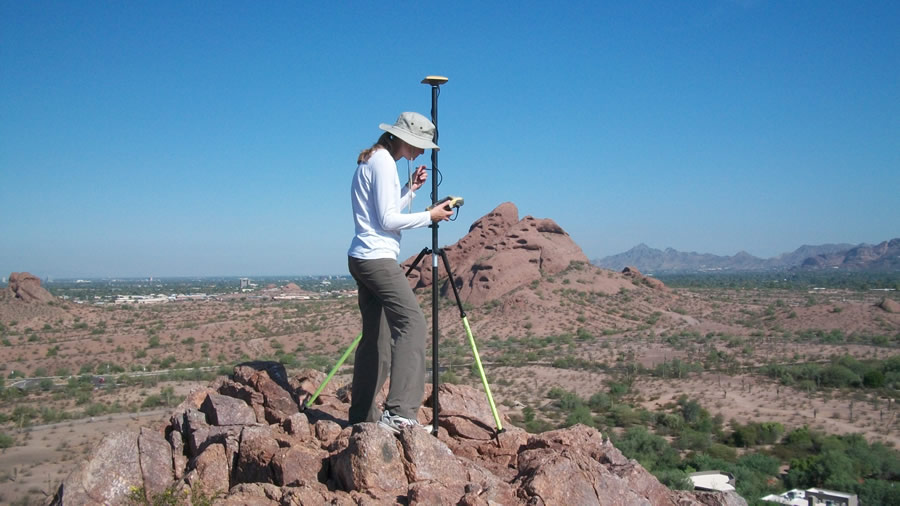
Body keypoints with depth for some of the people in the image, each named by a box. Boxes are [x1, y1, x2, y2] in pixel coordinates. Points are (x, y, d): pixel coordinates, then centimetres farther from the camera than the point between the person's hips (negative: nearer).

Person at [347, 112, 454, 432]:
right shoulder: (383, 162, -8)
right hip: (377, 258, -11)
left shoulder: (372, 160, 21)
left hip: (363, 259, 11)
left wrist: (410, 189, 14)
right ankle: (399, 412, -27)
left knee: (376, 337, 11)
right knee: (412, 322, -20)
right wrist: (429, 216, -6)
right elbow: (388, 220, -14)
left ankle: (362, 415, 16)